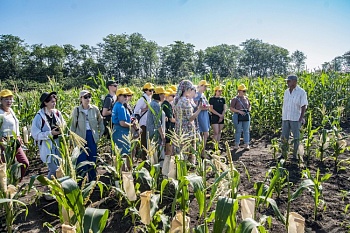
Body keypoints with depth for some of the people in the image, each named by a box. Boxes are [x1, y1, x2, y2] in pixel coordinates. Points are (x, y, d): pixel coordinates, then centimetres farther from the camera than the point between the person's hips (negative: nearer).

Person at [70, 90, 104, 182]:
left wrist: (101, 133, 8)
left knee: (92, 159, 10)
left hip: (92, 136, 2)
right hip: (81, 137, -2)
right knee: (81, 160, -1)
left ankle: (92, 181, 25)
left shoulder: (95, 109, -2)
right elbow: (73, 125, 2)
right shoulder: (76, 110, -5)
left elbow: (100, 121, 11)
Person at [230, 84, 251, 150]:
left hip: (246, 116, 4)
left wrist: (249, 109, 1)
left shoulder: (246, 98, 11)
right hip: (238, 116, -4)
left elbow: (249, 106, 23)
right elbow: (231, 108, -7)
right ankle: (237, 145, 13)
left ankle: (246, 145, 12)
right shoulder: (235, 99, -4)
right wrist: (239, 111, -16)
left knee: (246, 130, 5)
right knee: (238, 131, 2)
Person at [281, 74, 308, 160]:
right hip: (285, 118, 5)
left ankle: (295, 155, 13)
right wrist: (282, 116, 10)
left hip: (296, 118, -5)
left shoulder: (301, 92, -6)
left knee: (296, 137, 3)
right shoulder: (286, 92, 10)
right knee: (284, 137, 5)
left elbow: (304, 106, -7)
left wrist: (301, 118, -13)